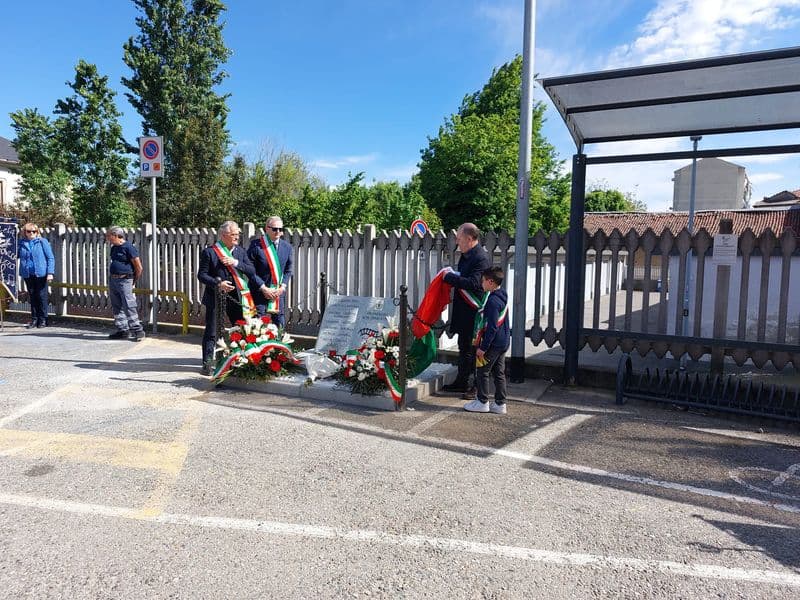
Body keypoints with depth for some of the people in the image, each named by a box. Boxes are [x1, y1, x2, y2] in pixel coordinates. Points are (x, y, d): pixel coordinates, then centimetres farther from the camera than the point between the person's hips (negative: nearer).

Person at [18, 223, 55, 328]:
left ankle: (43, 319, 10)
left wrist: (50, 273, -11)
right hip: (27, 274, 3)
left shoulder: (42, 242, -1)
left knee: (41, 296, 1)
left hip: (40, 274, -3)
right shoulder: (21, 243, 7)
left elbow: (50, 258, -4)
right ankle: (34, 319, 17)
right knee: (32, 296, 9)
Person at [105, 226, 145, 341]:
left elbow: (139, 268, -11)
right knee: (117, 308, 10)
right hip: (112, 280, 9)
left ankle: (138, 330, -7)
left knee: (129, 306, -12)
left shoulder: (128, 247, -11)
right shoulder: (114, 248, 13)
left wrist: (133, 281, -1)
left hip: (124, 281, -9)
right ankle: (123, 330, 17)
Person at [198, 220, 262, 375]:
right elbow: (202, 275, -6)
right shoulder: (209, 252, -5)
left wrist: (236, 262, -13)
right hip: (216, 298, -4)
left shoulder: (240, 251, 9)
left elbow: (252, 271, 1)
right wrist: (218, 284, -20)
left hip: (236, 297, 4)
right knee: (211, 333, 3)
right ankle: (207, 363, 13)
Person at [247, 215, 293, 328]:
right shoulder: (256, 244, -7)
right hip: (259, 292, -4)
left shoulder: (287, 247, 6)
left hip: (279, 292, 4)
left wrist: (283, 286, -3)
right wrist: (263, 288, -11)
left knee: (280, 325, 8)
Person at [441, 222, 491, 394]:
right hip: (463, 311, 10)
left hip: (473, 312, -10)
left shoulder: (481, 258, -18)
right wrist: (452, 277, 3)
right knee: (464, 347, 18)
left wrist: (450, 277, -20)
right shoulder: (465, 255, 11)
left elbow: (474, 283, -27)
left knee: (472, 350, -2)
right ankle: (461, 383, 30)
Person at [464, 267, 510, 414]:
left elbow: (492, 327, -23)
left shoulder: (492, 301, -21)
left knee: (482, 372, 4)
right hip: (504, 342, 9)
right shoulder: (503, 297, 9)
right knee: (499, 373, 13)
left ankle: (482, 402, 12)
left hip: (493, 344, -9)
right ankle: (500, 404, 19)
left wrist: (483, 347, -18)